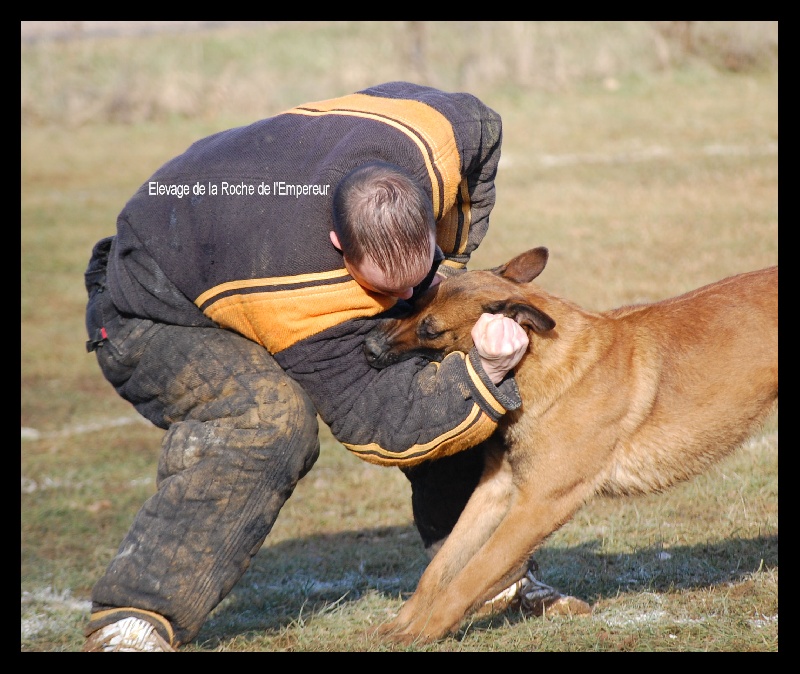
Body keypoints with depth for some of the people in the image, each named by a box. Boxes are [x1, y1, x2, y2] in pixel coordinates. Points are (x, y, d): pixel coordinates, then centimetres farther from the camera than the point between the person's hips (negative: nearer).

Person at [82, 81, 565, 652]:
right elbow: (380, 425, -35)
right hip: (158, 321, -8)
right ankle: (131, 620, -33)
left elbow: (481, 127, -1)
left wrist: (449, 265, -3)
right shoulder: (304, 307, -44)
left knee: (442, 377, 0)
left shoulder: (428, 135, -27)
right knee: (271, 419, -38)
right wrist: (484, 374, -47)